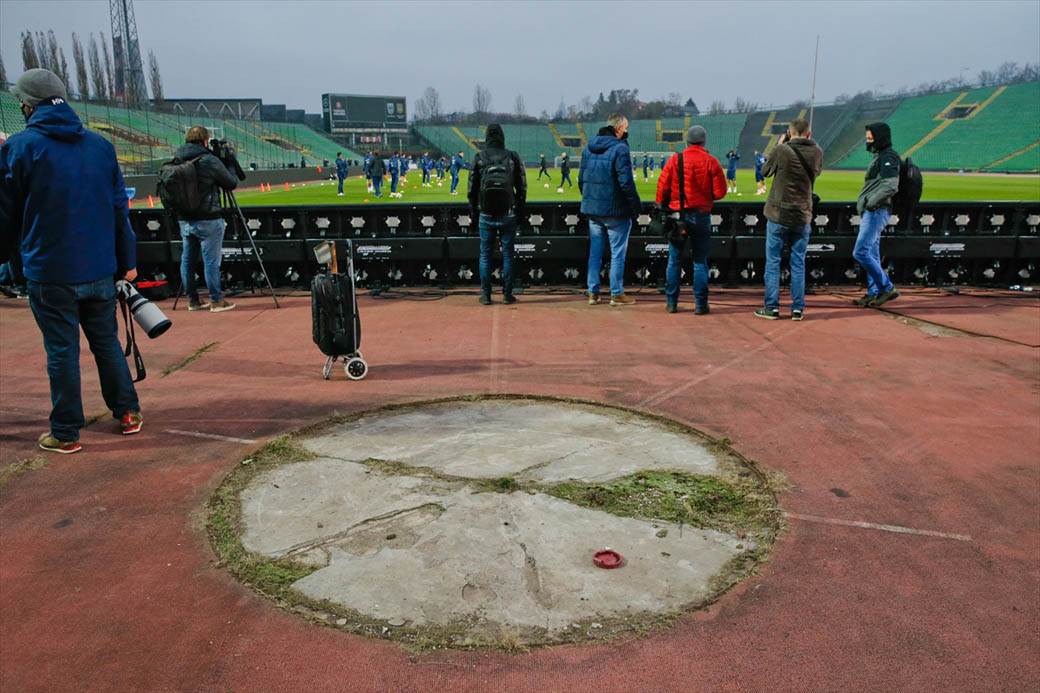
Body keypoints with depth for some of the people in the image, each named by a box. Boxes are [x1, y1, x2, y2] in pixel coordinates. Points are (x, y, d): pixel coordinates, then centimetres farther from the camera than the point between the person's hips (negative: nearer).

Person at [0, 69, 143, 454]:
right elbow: (120, 207, 7)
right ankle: (128, 413, 22)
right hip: (99, 268, 4)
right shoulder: (101, 145, 5)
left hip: (49, 272, -3)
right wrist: (127, 260, 12)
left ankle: (66, 433, 12)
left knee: (61, 350, 4)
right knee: (107, 341, 16)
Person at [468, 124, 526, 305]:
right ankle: (507, 294, 9)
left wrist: (474, 212, 11)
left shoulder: (479, 158, -1)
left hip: (486, 215, 0)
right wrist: (520, 212, 10)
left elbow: (472, 188, 2)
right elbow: (522, 188, 2)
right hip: (508, 215, 0)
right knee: (507, 254, 7)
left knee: (485, 255, 8)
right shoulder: (513, 157, 0)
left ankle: (485, 295, 8)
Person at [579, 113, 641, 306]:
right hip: (615, 210, -7)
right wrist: (636, 205, -9)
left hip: (592, 209, 7)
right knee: (618, 252, 3)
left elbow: (581, 178, 13)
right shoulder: (620, 148, -13)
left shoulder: (589, 147, 9)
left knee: (595, 251, 12)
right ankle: (617, 294, 7)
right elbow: (626, 182, -17)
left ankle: (593, 292, 15)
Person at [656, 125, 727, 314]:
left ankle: (671, 302, 12)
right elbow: (720, 192, -5)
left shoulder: (674, 160, -4)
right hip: (701, 216, 0)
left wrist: (662, 207, 12)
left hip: (677, 215, 1)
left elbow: (662, 187, -3)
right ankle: (700, 304, 6)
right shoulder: (711, 162, -5)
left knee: (674, 260, 10)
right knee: (700, 261, 6)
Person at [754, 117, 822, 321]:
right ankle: (797, 308, 9)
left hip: (778, 214, -3)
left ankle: (772, 307, 5)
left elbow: (765, 171, 3)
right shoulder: (817, 153, -1)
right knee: (798, 263, 9)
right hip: (803, 215, 3)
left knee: (773, 261, 5)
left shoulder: (782, 150, -13)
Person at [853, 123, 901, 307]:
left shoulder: (888, 157, -10)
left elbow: (890, 186, -22)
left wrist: (871, 202, -24)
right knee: (872, 255, 11)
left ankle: (887, 287, -7)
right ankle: (873, 293, 15)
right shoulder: (879, 156, 20)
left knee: (860, 252, -14)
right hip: (870, 212, 10)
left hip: (876, 211, -10)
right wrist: (865, 202, 12)